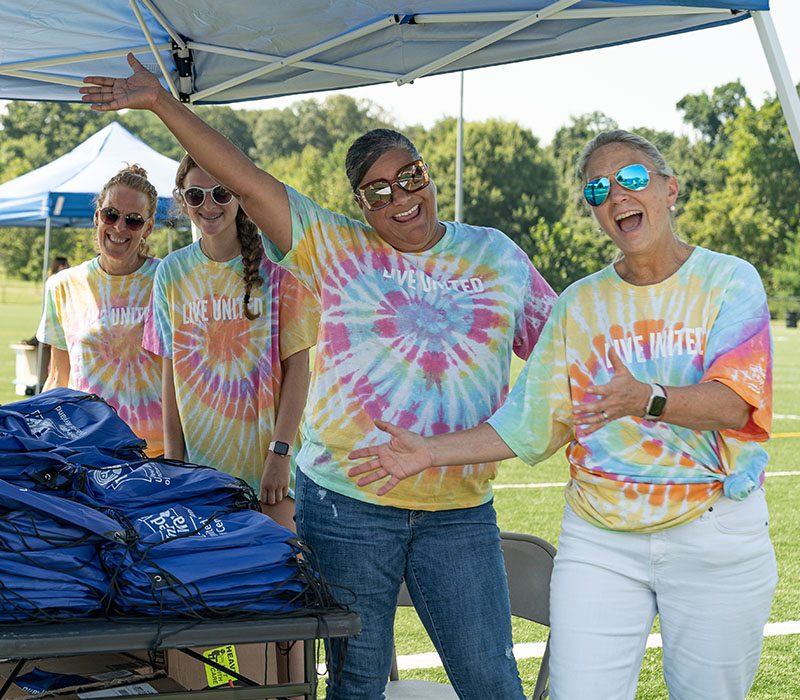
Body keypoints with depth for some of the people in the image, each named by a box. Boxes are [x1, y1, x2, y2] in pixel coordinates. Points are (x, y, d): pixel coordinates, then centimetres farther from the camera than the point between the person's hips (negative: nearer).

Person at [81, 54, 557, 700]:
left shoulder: (496, 255, 9)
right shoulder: (339, 249, 3)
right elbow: (247, 180, -1)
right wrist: (162, 104, -4)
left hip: (460, 512, 1)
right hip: (346, 501, -1)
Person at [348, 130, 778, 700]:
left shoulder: (729, 281, 0)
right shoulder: (578, 304, 11)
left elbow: (735, 403, -14)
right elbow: (528, 422, 11)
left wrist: (647, 399, -32)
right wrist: (431, 452, 2)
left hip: (715, 538, -2)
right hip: (598, 539, 2)